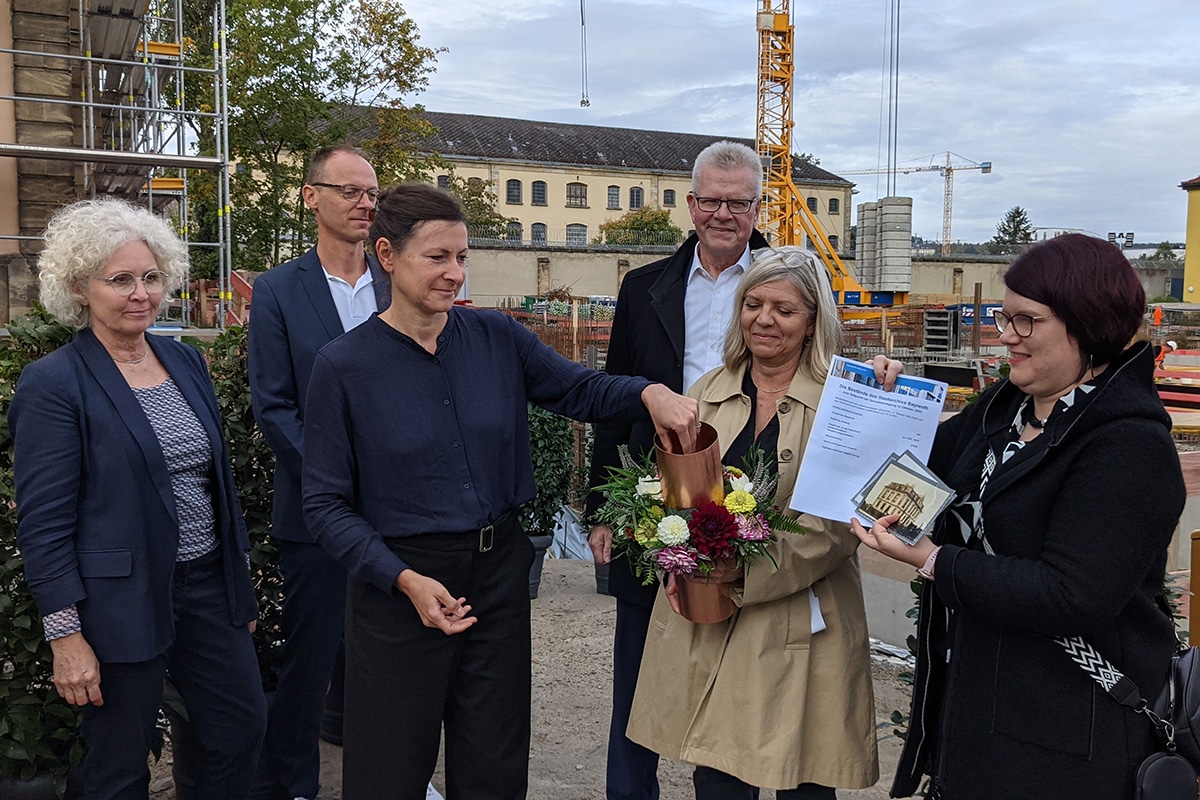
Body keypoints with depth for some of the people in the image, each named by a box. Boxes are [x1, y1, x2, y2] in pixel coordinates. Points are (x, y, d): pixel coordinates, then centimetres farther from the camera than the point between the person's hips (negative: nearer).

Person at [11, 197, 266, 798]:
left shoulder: (186, 363, 7)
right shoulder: (53, 383, -12)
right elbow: (43, 523, -13)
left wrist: (240, 580, 15)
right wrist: (66, 636, -15)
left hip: (208, 586, 6)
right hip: (120, 603, -6)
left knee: (243, 727, 12)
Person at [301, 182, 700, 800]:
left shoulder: (497, 339, 0)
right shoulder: (342, 367, -10)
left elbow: (579, 390, 7)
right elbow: (326, 503, -8)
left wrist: (649, 391, -15)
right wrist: (405, 580, -19)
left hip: (499, 573, 3)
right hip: (396, 581, -3)